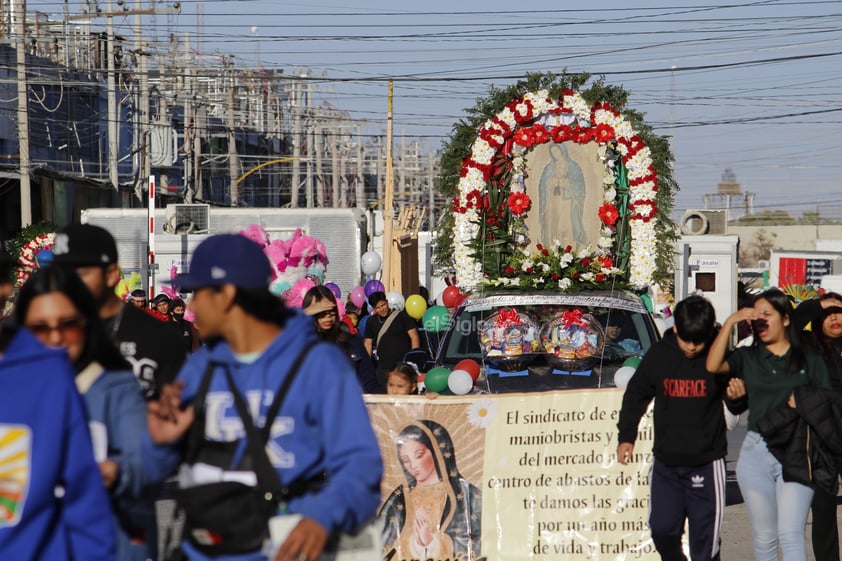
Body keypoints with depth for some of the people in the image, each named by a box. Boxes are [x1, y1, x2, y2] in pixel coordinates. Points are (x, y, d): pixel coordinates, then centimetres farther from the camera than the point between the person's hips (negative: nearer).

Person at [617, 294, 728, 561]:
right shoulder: (659, 354, -2)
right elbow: (636, 395, 11)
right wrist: (626, 436, 8)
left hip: (706, 462, -3)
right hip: (666, 461, 3)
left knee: (704, 536, 0)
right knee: (662, 528, 5)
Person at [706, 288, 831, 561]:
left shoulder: (810, 360, 6)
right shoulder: (747, 358, 9)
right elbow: (712, 365, -9)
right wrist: (730, 323, -12)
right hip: (756, 454, 2)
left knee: (791, 535, -13)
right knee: (764, 537, 9)